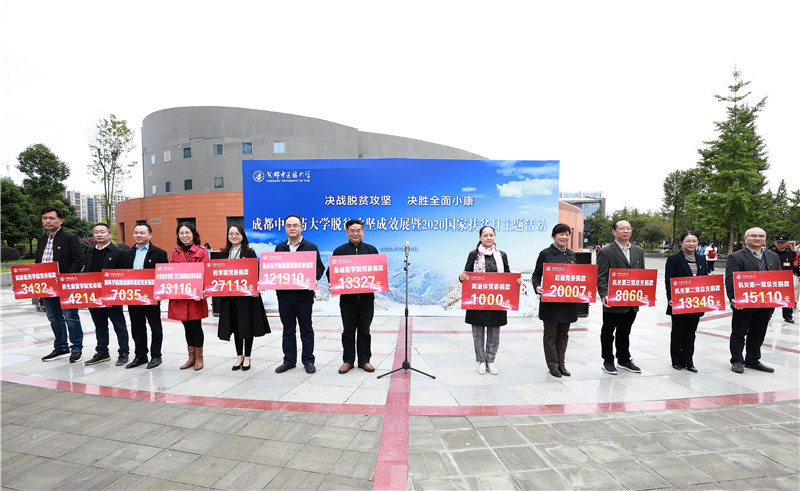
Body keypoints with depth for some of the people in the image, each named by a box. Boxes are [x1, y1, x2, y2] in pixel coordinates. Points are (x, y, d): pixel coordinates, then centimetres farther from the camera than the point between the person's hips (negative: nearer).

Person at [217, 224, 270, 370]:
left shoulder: (250, 253, -3)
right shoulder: (224, 254, 10)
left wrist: (255, 288, -20)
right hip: (229, 295, 4)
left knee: (247, 325, 2)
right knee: (235, 325, 11)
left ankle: (247, 357, 16)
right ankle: (239, 356, 25)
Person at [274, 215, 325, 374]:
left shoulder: (311, 247, 0)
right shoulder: (279, 247, 11)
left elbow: (320, 267, -1)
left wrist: (313, 279, -20)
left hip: (303, 295, -3)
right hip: (284, 295, 4)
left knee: (306, 329, 7)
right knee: (288, 329, 12)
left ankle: (308, 361, 18)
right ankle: (289, 360, 24)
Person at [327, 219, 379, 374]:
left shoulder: (371, 250, 8)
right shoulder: (339, 251, 5)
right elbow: (331, 271, 5)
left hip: (366, 296, 1)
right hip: (347, 297, 0)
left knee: (364, 330, 9)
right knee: (348, 330, 7)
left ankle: (364, 360, 20)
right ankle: (348, 361, 19)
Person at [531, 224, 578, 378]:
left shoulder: (572, 254, 11)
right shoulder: (545, 254, -4)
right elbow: (536, 275, -1)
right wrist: (537, 287, -20)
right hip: (550, 301, -5)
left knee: (563, 334, 13)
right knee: (551, 334, 5)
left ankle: (560, 363, 24)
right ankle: (552, 364, 17)